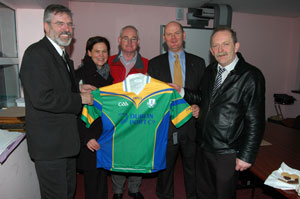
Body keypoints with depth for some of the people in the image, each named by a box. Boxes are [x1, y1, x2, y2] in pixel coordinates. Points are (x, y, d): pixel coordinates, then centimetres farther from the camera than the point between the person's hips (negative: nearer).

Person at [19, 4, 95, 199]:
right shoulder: (36, 53, -18)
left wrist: (78, 88, 7)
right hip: (49, 143, -9)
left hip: (66, 140, 9)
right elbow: (41, 98, -27)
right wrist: (80, 98, -19)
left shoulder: (62, 54, 14)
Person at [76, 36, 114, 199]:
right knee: (91, 175, 4)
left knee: (103, 173, 16)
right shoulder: (81, 74, -10)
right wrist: (86, 137, -18)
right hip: (89, 135, -6)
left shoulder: (108, 74, 11)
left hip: (106, 133, 6)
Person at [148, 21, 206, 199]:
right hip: (165, 126, 0)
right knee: (165, 168, 18)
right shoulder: (155, 63, 2)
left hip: (191, 125, 1)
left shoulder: (198, 62, 4)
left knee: (192, 168, 17)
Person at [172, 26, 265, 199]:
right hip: (203, 146, 6)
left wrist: (246, 156, -15)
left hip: (228, 154, -6)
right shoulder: (211, 70, 5)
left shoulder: (251, 76, -16)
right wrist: (181, 92, 1)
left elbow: (255, 121, -16)